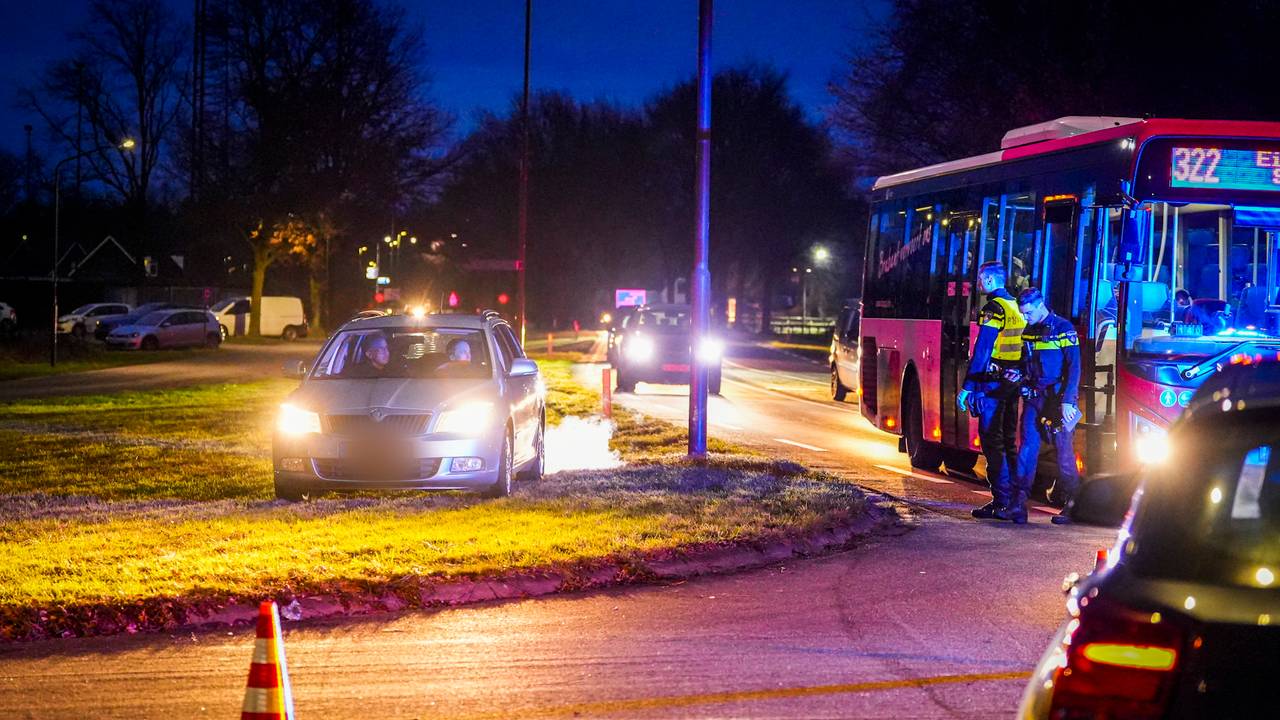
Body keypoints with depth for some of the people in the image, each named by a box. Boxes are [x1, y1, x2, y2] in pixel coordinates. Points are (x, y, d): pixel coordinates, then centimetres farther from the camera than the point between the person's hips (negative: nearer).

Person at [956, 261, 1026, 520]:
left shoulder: (994, 309, -13)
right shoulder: (1016, 307, 14)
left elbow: (982, 350, -18)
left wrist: (968, 387, -18)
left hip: (993, 382, -9)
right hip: (1013, 382, 9)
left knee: (992, 441, -5)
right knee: (1009, 441, 13)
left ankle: (1001, 502, -8)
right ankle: (1013, 501, 16)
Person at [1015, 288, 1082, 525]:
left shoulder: (1063, 328, -8)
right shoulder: (1028, 332, 12)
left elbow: (1074, 367, -12)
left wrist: (1067, 401, -18)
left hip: (1057, 397, -5)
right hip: (1034, 398, 5)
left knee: (1064, 451, -1)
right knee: (1028, 447, -5)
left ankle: (1072, 503, 7)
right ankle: (1019, 502, -9)